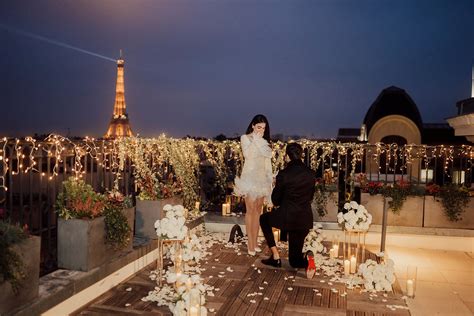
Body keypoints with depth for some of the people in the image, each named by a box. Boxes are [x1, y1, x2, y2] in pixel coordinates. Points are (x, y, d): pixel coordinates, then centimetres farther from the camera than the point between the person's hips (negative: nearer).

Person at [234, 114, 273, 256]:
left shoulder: (264, 140, 14)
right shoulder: (245, 138, 2)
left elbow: (268, 157, 7)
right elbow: (247, 154, -15)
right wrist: (255, 140, -11)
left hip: (262, 177, 5)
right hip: (250, 176, -5)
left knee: (258, 210, 6)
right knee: (250, 210, -6)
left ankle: (255, 242, 13)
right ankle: (250, 244, -2)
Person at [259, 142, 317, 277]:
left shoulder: (283, 174, -14)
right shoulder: (311, 174, -1)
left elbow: (275, 198, -2)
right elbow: (310, 196, 10)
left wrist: (278, 206, 19)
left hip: (287, 217, -5)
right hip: (305, 219, 5)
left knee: (264, 219, 29)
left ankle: (275, 256, 18)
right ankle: (306, 259, -14)